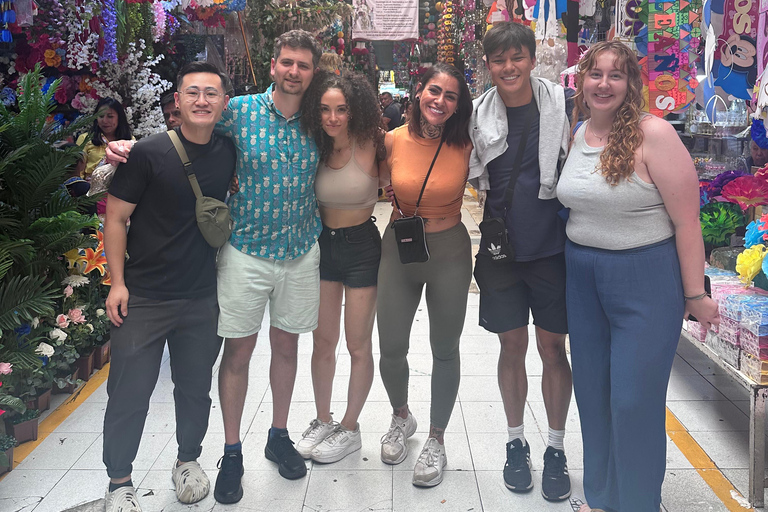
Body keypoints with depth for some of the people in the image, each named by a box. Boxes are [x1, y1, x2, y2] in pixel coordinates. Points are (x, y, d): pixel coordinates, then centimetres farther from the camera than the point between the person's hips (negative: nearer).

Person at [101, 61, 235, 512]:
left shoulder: (229, 153, 1)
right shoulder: (149, 153, -11)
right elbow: (116, 217, -7)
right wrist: (118, 282, -9)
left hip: (202, 297, 4)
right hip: (144, 297, -3)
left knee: (195, 387, 16)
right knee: (130, 393, 4)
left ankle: (189, 459, 39)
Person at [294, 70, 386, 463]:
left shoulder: (369, 145, -13)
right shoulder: (316, 149, 0)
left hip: (362, 247, -4)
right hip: (323, 245, 5)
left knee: (358, 346, 5)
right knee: (322, 342, 12)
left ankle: (349, 429, 22)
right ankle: (322, 422, 30)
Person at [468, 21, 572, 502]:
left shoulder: (561, 103, -5)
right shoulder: (480, 114, 0)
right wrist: (487, 234, 2)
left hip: (553, 246, -1)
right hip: (501, 250, 2)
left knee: (553, 346, 6)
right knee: (513, 345, 10)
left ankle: (556, 448, 22)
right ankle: (517, 442, 27)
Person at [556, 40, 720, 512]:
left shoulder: (652, 134, -14)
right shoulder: (578, 135, 6)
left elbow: (686, 220, -14)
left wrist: (695, 294, -12)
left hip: (646, 277, -6)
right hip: (583, 275, 6)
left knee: (634, 400, 0)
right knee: (592, 392, 14)